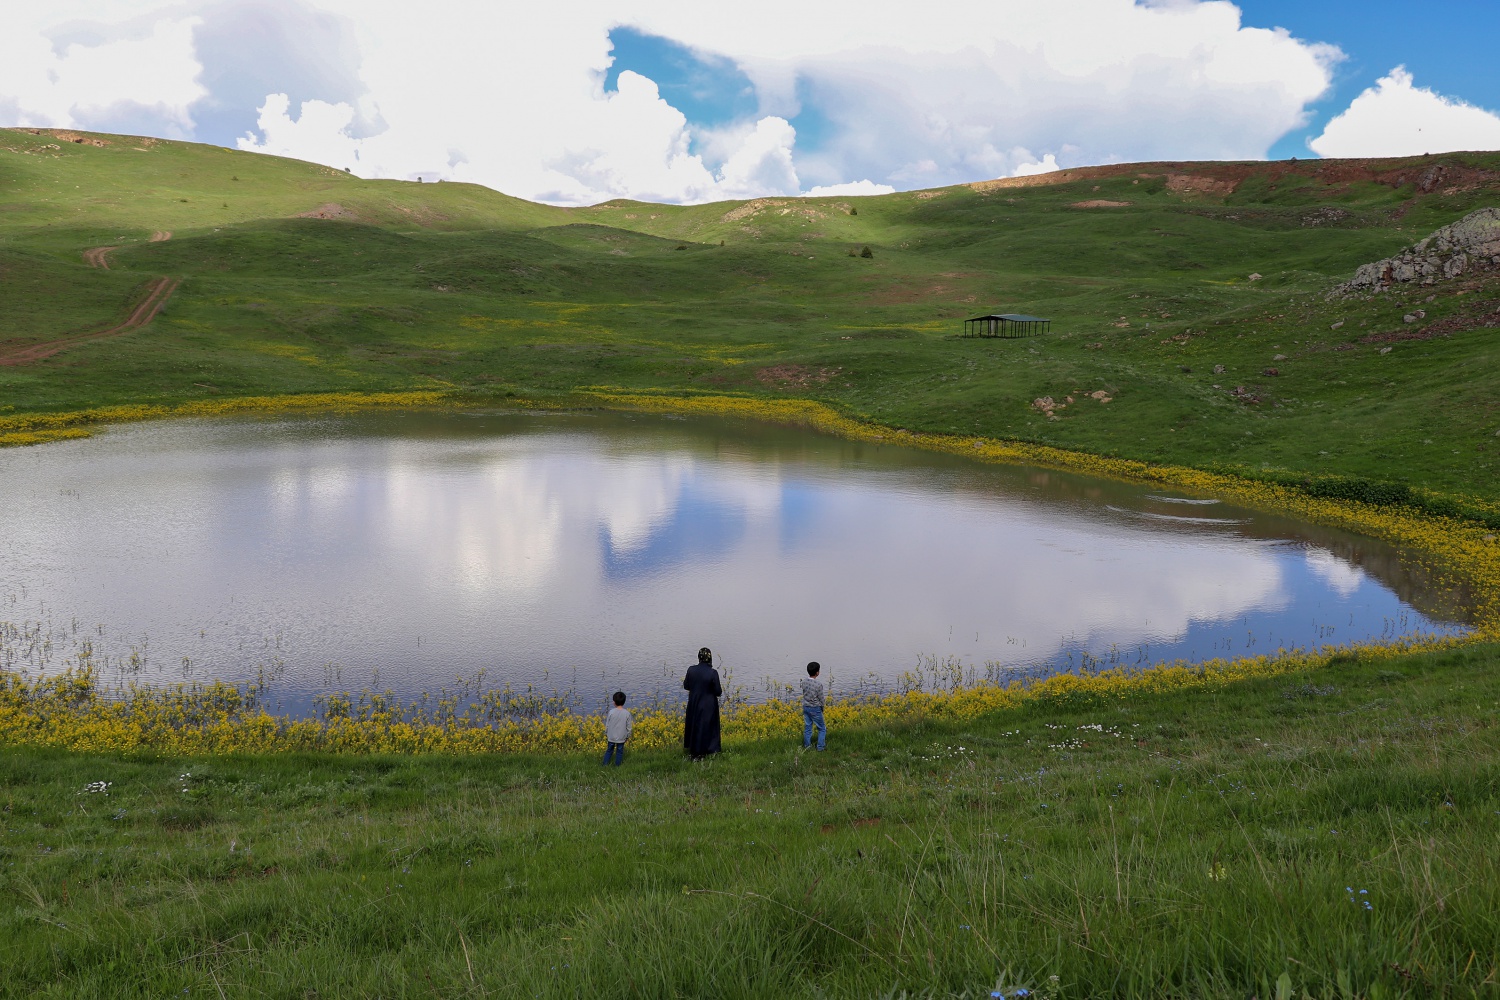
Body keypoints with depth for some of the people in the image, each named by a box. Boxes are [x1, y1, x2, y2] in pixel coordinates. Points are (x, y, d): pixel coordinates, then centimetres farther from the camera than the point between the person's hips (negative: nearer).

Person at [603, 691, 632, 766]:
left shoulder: (611, 712, -14)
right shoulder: (627, 713, -14)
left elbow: (607, 725, -5)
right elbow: (629, 727, -6)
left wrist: (606, 734, 11)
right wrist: (627, 736, 9)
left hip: (611, 737, 0)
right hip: (621, 738, 0)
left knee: (609, 751, 17)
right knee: (619, 752, 14)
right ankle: (617, 766, 22)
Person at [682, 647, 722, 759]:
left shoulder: (691, 670, -11)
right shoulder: (713, 673, -21)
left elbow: (686, 686, 1)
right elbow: (718, 691, -14)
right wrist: (721, 690, 8)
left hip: (694, 704, 3)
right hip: (708, 706, -3)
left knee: (693, 725, 20)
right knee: (705, 727, 11)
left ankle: (691, 751, 31)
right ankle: (700, 753, 17)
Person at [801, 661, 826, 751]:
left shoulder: (804, 681, -7)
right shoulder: (818, 684, -23)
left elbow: (804, 693, 3)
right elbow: (821, 698, -13)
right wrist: (822, 708, 5)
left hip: (805, 707, 5)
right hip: (815, 708, -5)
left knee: (807, 728, 14)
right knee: (822, 729, 11)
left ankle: (807, 747, 21)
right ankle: (821, 747, 14)